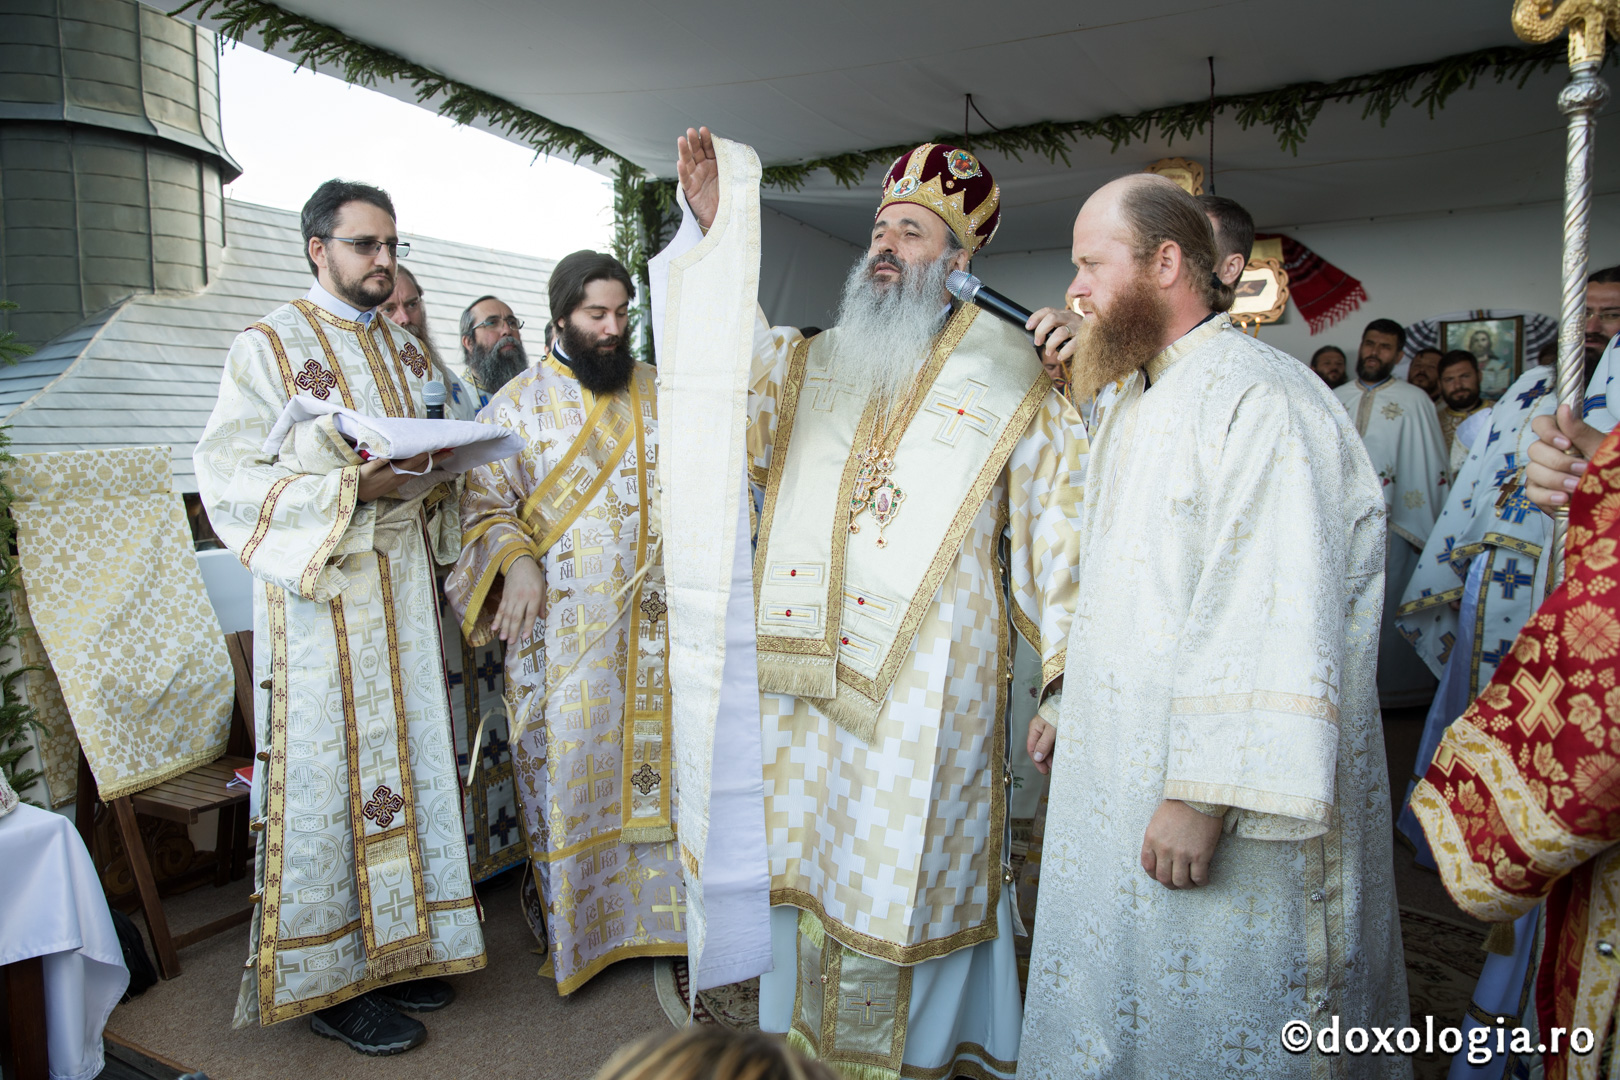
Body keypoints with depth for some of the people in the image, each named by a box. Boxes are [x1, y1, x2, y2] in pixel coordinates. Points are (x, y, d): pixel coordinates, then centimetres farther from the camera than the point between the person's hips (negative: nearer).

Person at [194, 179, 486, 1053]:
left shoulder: (405, 350, 16)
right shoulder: (268, 346, -4)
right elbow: (230, 479, -11)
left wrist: (433, 481, -1)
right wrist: (354, 486, -22)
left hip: (401, 585, 6)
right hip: (317, 594, -6)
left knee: (403, 758, 10)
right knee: (328, 774, -1)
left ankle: (393, 946, 24)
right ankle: (329, 981, 12)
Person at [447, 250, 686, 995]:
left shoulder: (660, 393, 11)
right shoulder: (518, 403, 3)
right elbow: (484, 502, -1)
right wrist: (516, 561, -19)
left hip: (654, 623, 2)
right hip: (561, 627, -2)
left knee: (654, 761, 6)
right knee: (568, 771, 4)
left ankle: (660, 906, 21)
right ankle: (573, 925, 20)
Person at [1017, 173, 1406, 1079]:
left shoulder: (1258, 398, -18)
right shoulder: (1135, 406, 14)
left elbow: (1268, 620, -26)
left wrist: (1202, 793, -27)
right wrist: (1070, 707, 19)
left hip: (1214, 819, -9)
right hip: (1119, 783, 9)